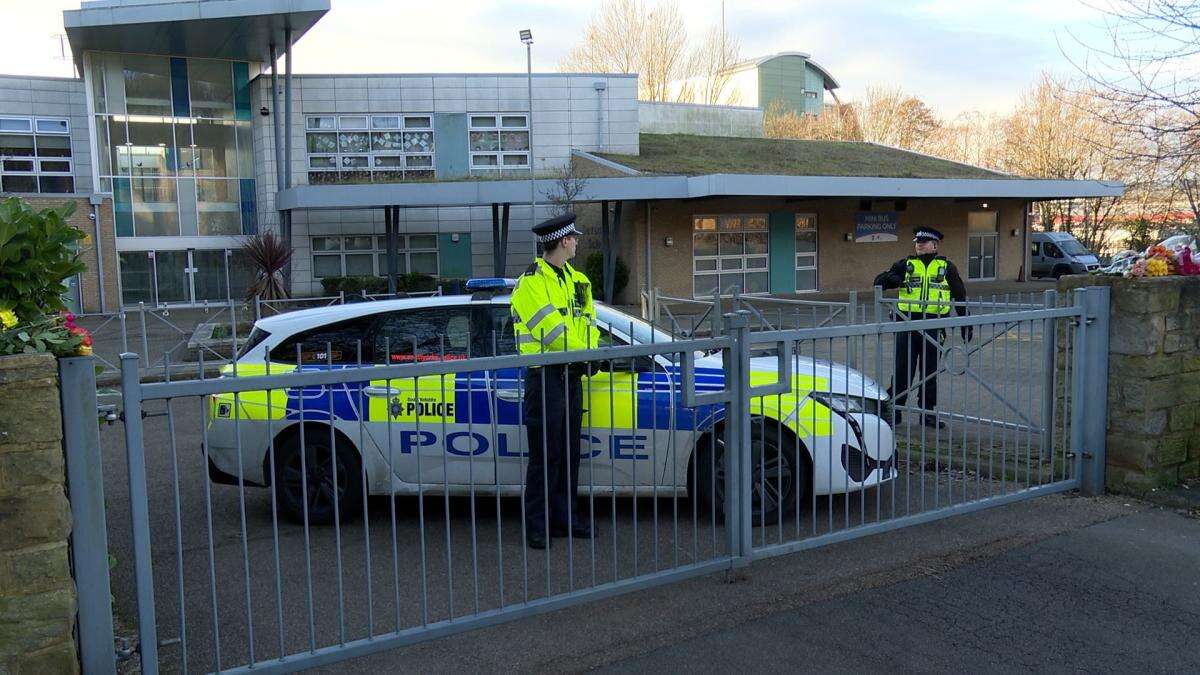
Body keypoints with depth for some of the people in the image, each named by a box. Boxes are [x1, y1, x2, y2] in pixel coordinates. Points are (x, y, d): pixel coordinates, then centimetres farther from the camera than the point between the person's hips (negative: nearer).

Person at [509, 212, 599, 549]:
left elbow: (588, 320, 15)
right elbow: (550, 327, -18)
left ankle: (564, 517, 22)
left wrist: (591, 351, -3)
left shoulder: (577, 280, 16)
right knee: (545, 454, -4)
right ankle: (537, 525, 4)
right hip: (545, 373, -8)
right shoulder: (530, 282, -10)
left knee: (569, 451, 12)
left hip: (572, 372, 8)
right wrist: (583, 352, -14)